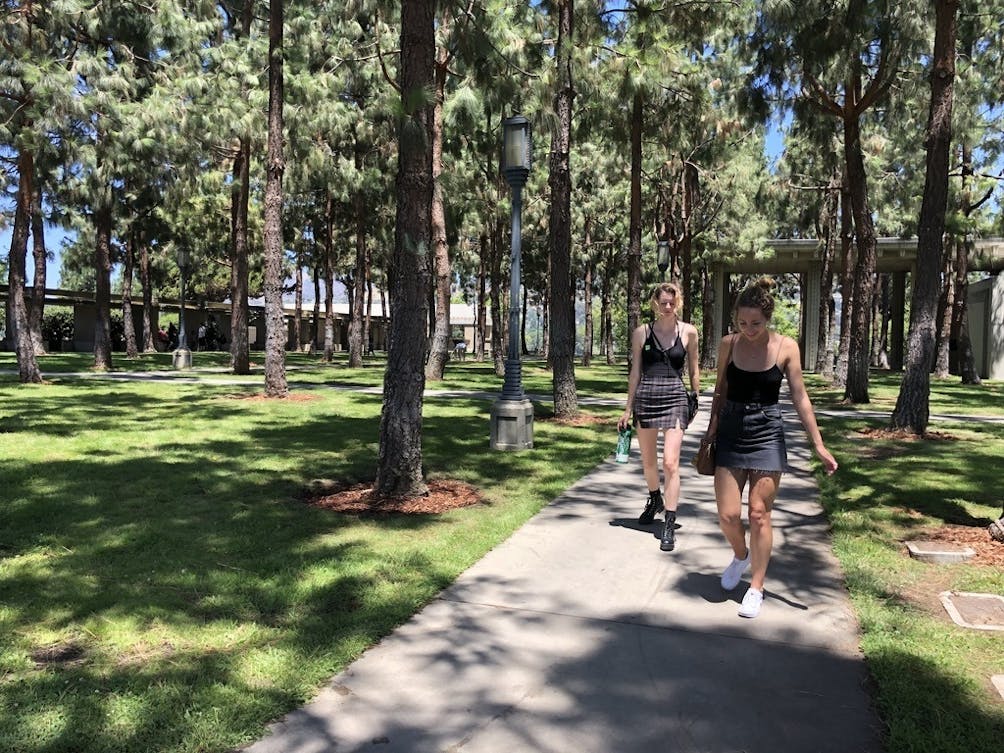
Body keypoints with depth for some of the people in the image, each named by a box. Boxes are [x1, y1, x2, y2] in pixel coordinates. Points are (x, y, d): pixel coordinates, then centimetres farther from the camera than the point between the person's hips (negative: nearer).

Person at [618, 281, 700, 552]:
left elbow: (693, 370, 11)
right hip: (645, 398, 2)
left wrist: (695, 400, 13)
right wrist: (628, 409, 8)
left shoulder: (688, 332, 2)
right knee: (648, 460, 16)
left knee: (670, 462, -12)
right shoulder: (642, 333, 4)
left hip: (675, 399, -2)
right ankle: (655, 500, 44)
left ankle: (669, 525, -5)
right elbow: (635, 372, 8)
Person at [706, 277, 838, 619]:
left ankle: (756, 587, 15)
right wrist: (710, 434, 11)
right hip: (730, 434, 2)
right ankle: (741, 556, 33)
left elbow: (800, 398, -3)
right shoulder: (728, 344, -2)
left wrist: (818, 445, -5)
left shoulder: (786, 347, -7)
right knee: (728, 515, 0)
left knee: (759, 514, 0)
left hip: (767, 436, -2)